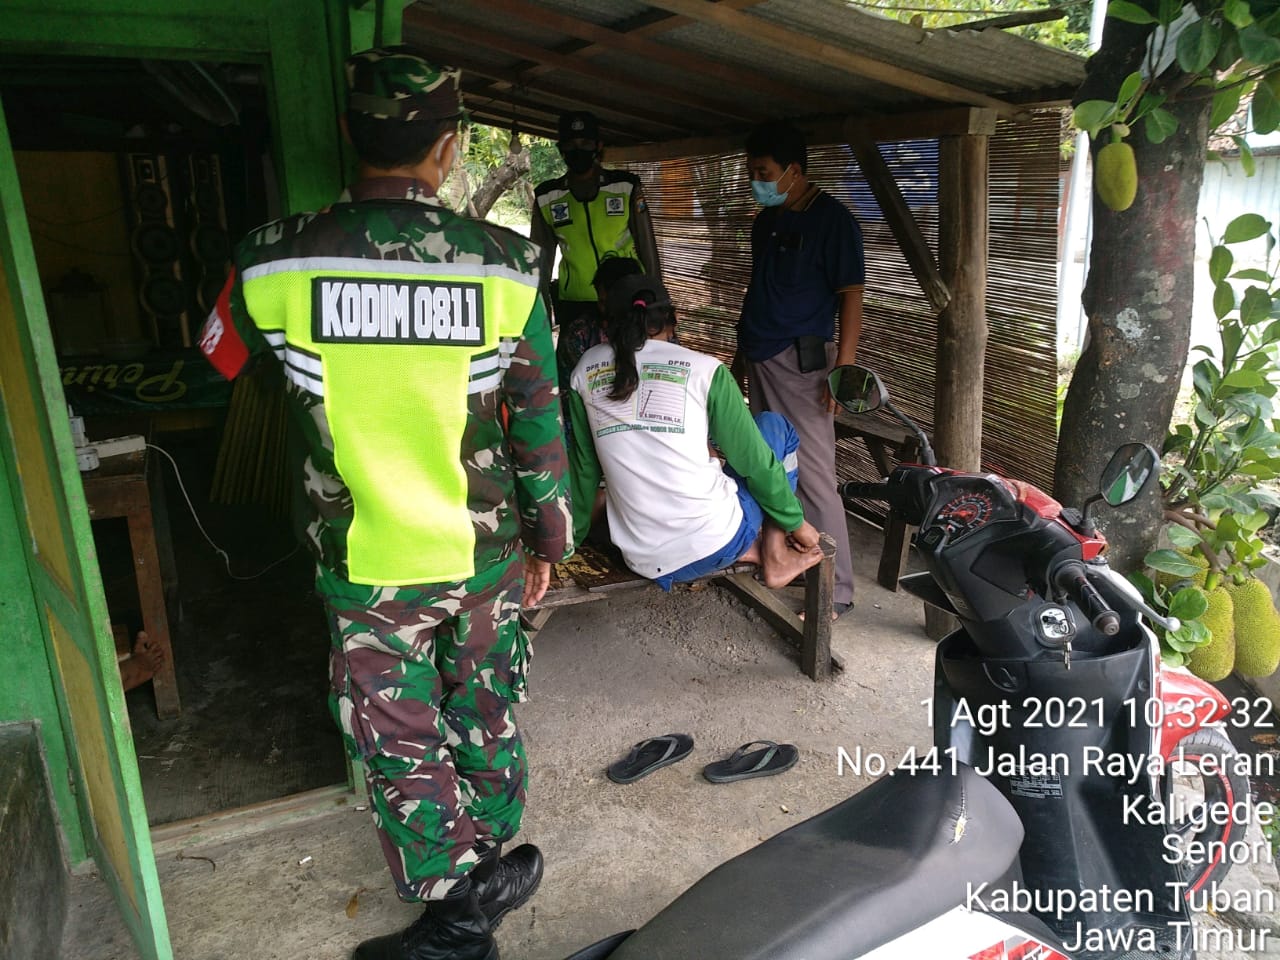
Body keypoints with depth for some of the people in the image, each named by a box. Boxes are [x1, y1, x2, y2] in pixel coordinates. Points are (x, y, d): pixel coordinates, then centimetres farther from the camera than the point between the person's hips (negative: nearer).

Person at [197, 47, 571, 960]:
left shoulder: (273, 263, -13)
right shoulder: (505, 265, -11)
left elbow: (210, 374, 7)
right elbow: (539, 423, -4)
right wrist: (548, 537, 9)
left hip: (367, 568, -1)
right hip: (486, 557, 2)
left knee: (402, 745, 15)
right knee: (485, 716, 22)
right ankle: (492, 864, 43)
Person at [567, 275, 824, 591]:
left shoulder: (586, 370, 5)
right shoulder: (704, 370, -4)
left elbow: (583, 465, 12)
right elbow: (754, 461, 1)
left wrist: (576, 532, 25)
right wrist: (795, 521, 15)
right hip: (715, 544, -4)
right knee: (774, 425, 21)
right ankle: (775, 557, 17)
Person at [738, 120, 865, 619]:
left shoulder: (832, 219, -9)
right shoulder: (765, 220, 15)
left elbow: (851, 295, -12)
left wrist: (843, 369, -19)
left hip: (801, 362, -8)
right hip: (760, 361, 8)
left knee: (813, 478, -7)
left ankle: (836, 590, 2)